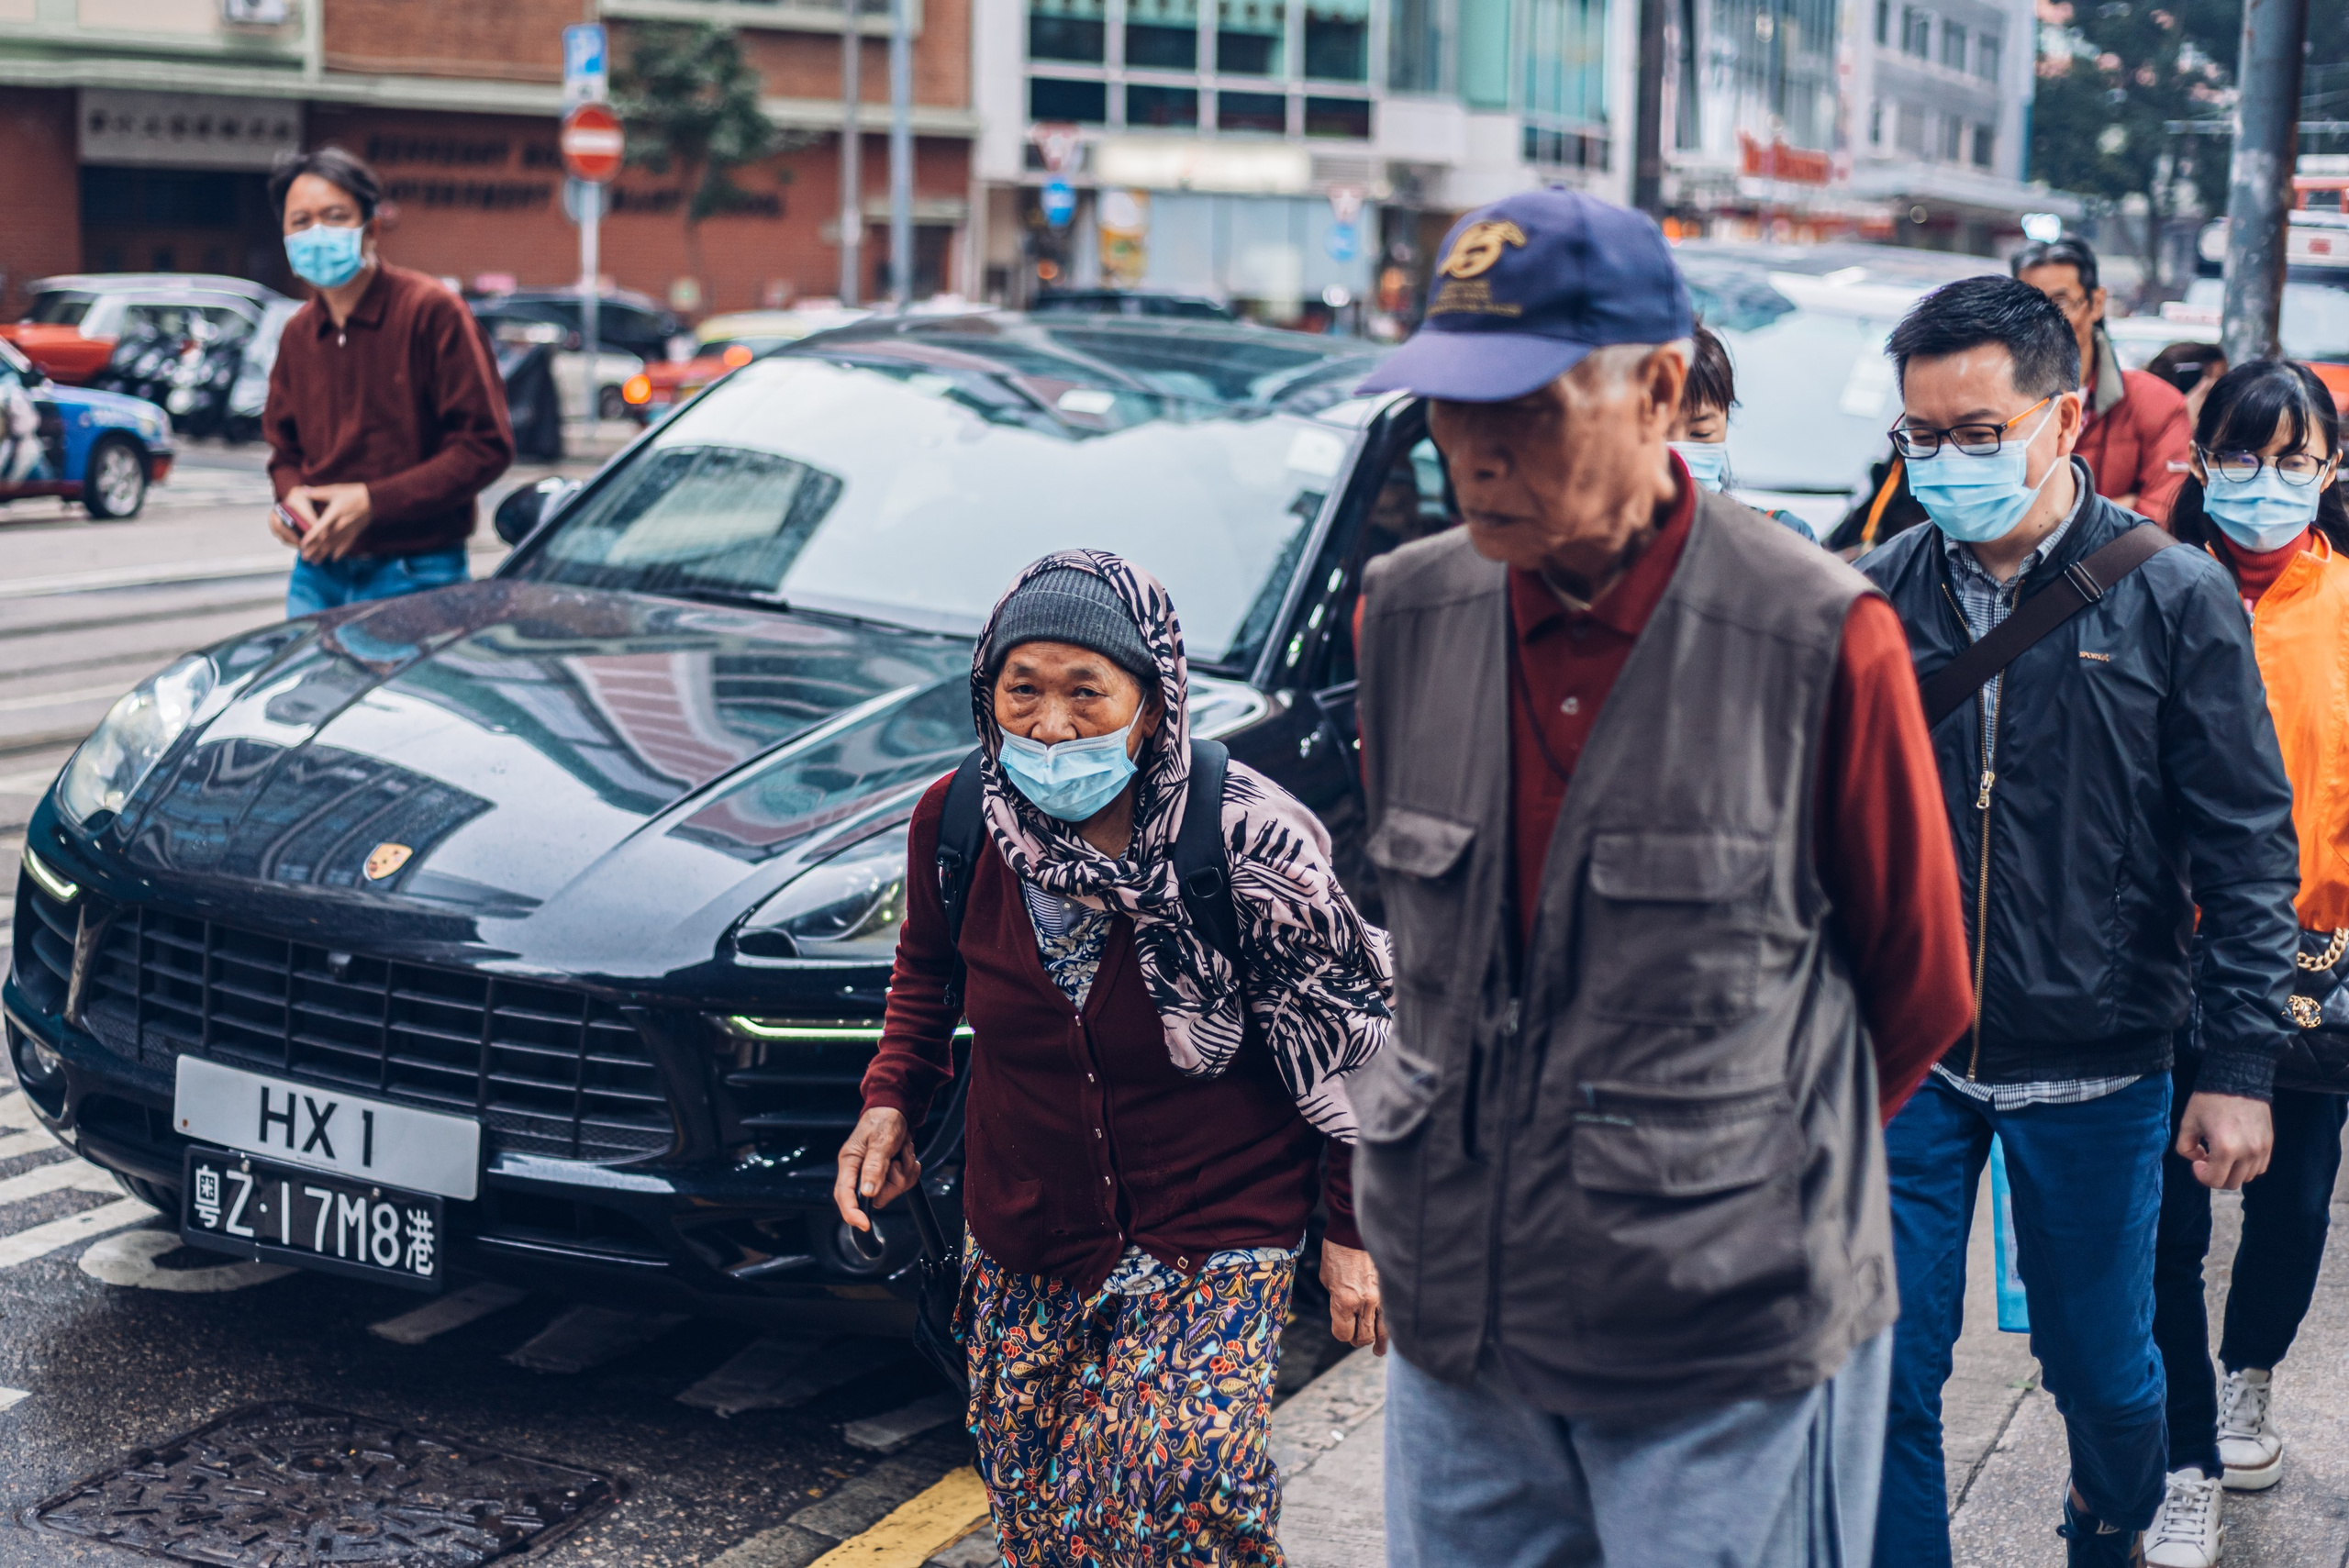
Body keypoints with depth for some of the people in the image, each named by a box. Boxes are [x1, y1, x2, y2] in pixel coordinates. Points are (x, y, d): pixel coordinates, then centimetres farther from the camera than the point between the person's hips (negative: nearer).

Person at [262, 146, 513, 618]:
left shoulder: (431, 311, -8)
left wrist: (373, 502, -18)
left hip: (413, 578, -5)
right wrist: (291, 495, -3)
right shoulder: (297, 334, 10)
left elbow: (486, 445, -12)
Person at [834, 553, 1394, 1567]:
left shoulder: (1242, 837, -20)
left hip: (1213, 1240, -4)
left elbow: (1347, 1040, -9)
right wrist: (891, 1100, -2)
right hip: (1023, 1240, 5)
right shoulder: (957, 825, -9)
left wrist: (1351, 1232, -6)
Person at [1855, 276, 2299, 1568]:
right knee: (1881, 1376, 1)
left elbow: (2249, 848, -4)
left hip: (2097, 1069, -1)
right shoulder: (1876, 600, -2)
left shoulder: (2175, 601, -7)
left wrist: (2241, 1068, -7)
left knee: (2102, 1368, 15)